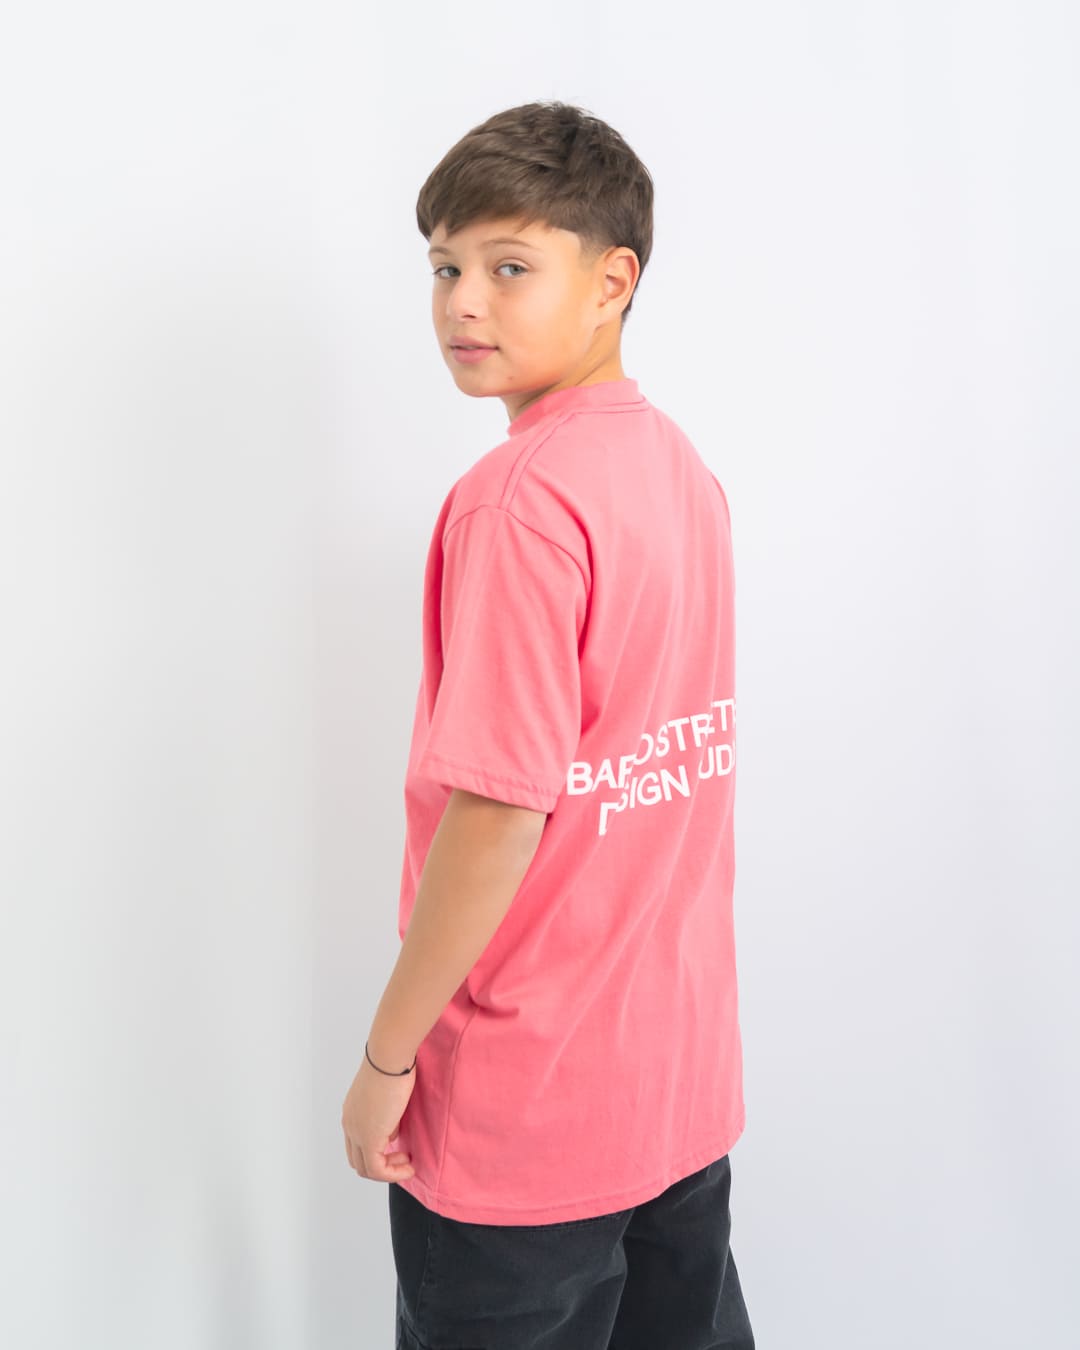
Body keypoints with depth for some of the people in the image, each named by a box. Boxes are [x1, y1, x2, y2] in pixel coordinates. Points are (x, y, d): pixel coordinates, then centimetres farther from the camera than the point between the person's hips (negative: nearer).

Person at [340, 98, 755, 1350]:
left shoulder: (518, 498, -22)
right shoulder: (681, 467, 4)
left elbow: (499, 811, -24)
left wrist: (385, 1057, -13)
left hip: (525, 1109, -8)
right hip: (685, 1067, 8)